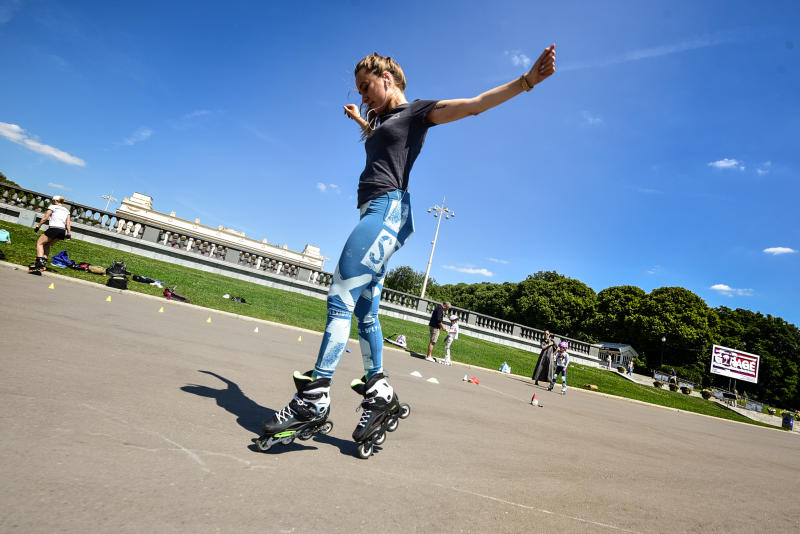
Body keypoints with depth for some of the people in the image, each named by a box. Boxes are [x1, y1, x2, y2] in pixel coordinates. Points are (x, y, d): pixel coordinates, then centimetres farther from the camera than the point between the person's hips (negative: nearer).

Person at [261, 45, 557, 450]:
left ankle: (312, 398, -15)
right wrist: (358, 119, 70)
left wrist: (526, 80, -13)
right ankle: (377, 392, 11)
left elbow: (475, 104, -3)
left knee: (340, 298, -17)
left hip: (388, 208, -9)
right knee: (365, 312, 4)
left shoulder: (415, 112, 6)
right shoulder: (381, 122, 29)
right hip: (373, 214, 9)